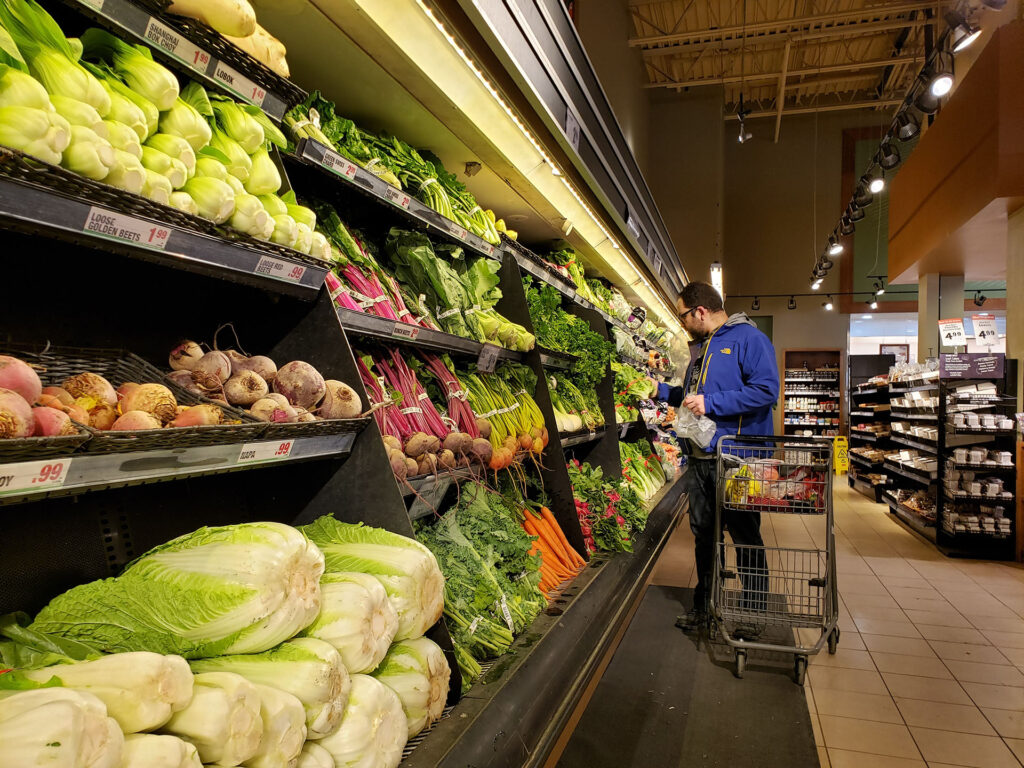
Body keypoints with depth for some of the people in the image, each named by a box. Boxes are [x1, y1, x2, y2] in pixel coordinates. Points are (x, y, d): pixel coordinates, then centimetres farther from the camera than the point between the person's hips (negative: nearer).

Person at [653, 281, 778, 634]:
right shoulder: (702, 347, 18)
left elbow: (766, 390, -21)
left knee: (745, 537, 4)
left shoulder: (749, 338, -10)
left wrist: (711, 403, -22)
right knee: (703, 532, 15)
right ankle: (704, 604, 29)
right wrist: (659, 390, 23)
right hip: (701, 458, 8)